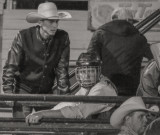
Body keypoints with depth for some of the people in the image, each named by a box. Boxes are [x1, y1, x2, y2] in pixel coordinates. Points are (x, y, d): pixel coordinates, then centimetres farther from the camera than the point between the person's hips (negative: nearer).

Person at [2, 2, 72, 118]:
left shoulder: (63, 38, -8)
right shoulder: (24, 37, -15)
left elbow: (62, 69, -2)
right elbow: (10, 67, -12)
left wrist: (64, 95, -5)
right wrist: (8, 92, -21)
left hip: (47, 91, 3)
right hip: (24, 89, -3)